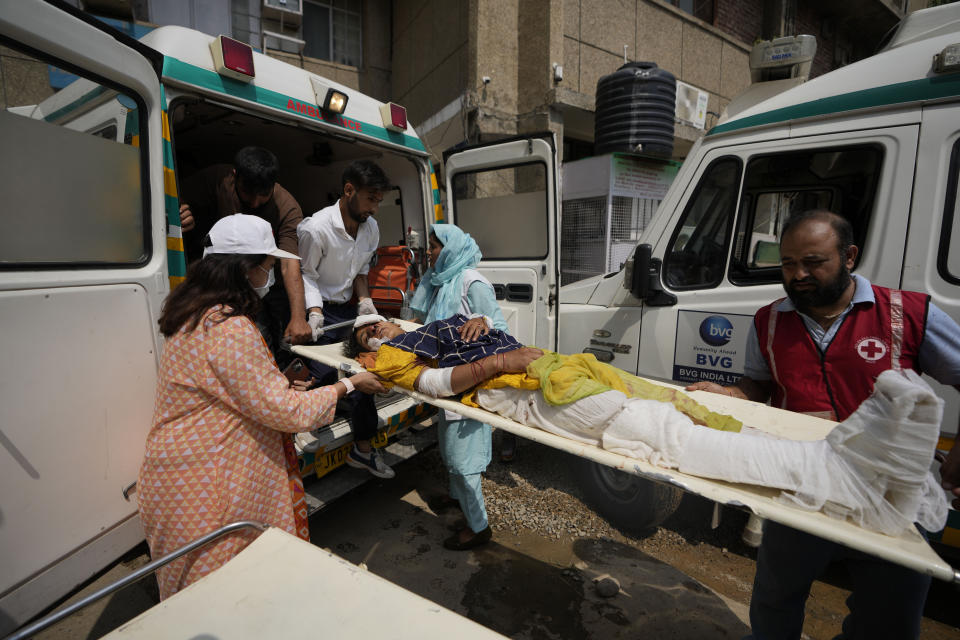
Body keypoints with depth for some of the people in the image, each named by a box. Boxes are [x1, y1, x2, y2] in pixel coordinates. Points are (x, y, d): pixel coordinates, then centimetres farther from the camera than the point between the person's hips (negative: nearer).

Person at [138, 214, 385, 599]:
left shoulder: (198, 315, 6)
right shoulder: (231, 329, -27)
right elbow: (286, 412, -23)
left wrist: (282, 387, 13)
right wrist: (347, 386, -13)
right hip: (202, 494, -9)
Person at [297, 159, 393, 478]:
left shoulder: (371, 227, -1)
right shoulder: (315, 228, -22)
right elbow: (306, 275, -15)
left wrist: (364, 299, -4)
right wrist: (314, 312, -28)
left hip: (348, 309, 6)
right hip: (321, 311, -6)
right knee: (324, 379, -14)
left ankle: (362, 449, 19)